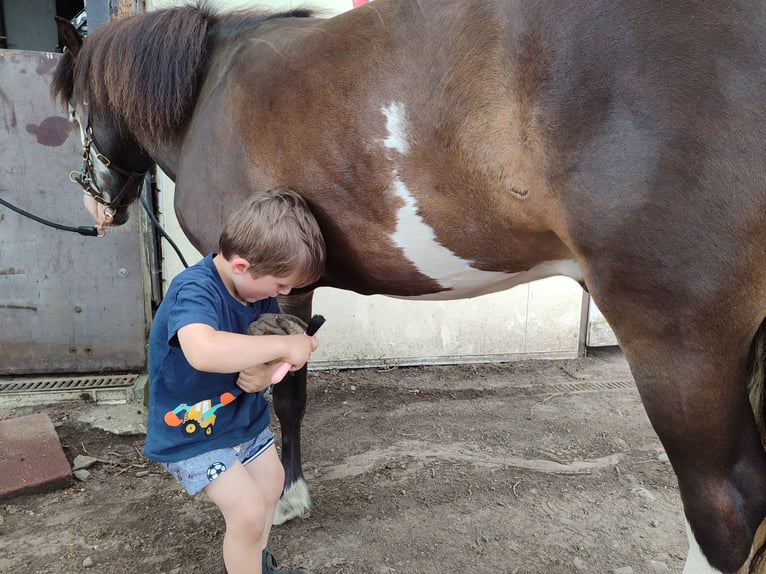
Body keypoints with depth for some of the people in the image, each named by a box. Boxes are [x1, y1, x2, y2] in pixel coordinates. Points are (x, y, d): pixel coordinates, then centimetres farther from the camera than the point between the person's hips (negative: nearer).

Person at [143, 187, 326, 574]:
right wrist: (284, 345, -45)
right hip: (191, 430, -8)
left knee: (271, 483, 22)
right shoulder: (194, 290, -34)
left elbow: (260, 349, -2)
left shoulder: (260, 289, -10)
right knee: (249, 510, -12)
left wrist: (264, 373, -26)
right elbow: (204, 351, -55)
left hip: (244, 413, 8)